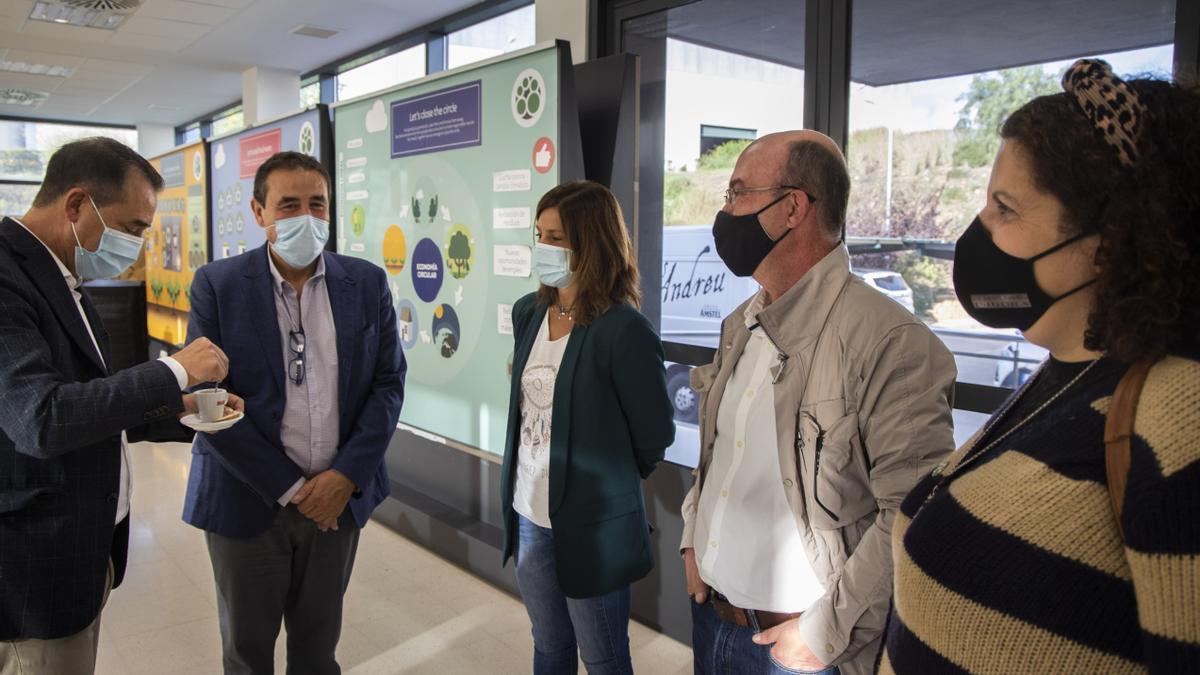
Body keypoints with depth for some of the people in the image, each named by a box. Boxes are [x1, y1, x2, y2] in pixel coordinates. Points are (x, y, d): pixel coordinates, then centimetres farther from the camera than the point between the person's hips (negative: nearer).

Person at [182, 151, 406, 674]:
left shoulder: (368, 283, -1)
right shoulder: (217, 286, -7)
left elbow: (389, 382, -1)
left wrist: (345, 477, -11)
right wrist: (289, 488, -13)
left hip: (339, 495, 2)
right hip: (248, 500, -1)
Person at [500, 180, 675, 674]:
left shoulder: (623, 328, -19)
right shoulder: (528, 313, 2)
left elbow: (655, 436, -12)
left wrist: (608, 482, 3)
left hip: (593, 526, -6)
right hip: (529, 516, 6)